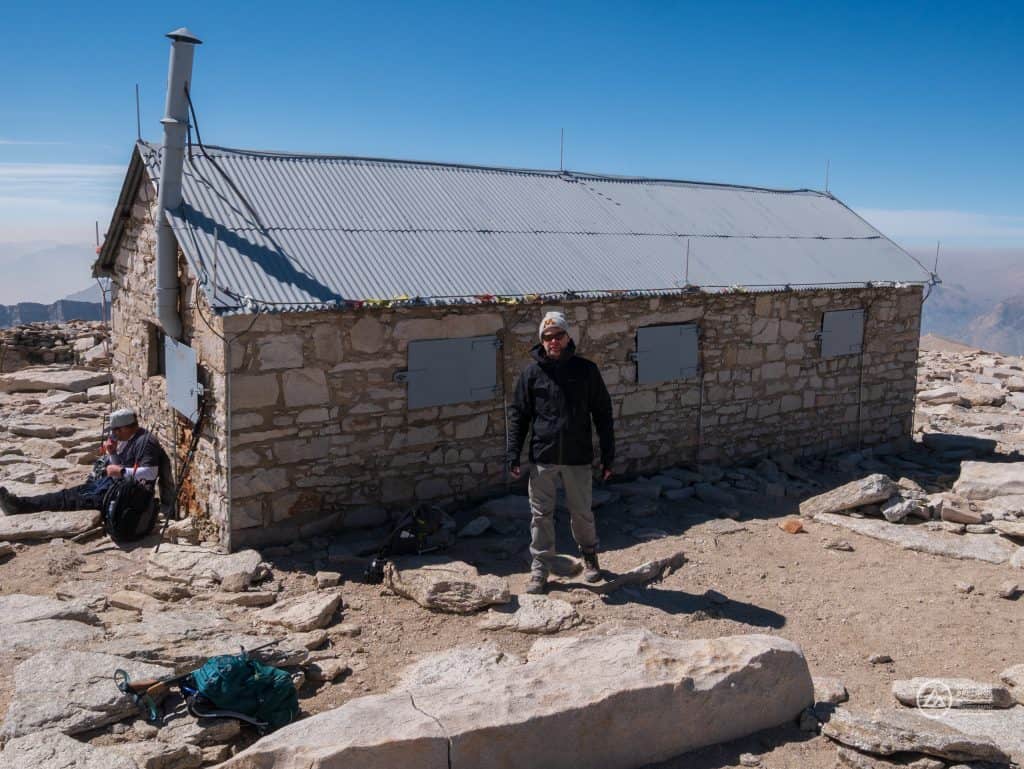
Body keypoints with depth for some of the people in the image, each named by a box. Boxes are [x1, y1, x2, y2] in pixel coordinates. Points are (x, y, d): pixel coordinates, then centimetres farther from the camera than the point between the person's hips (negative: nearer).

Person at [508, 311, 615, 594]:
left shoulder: (586, 370, -1)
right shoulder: (532, 373, 1)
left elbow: (602, 414, 3)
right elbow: (518, 415, 5)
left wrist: (608, 455, 1)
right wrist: (513, 454, -2)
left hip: (578, 457, 0)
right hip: (542, 457, 1)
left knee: (582, 512, 11)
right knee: (541, 515, 6)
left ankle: (589, 555, 36)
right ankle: (540, 567, 20)